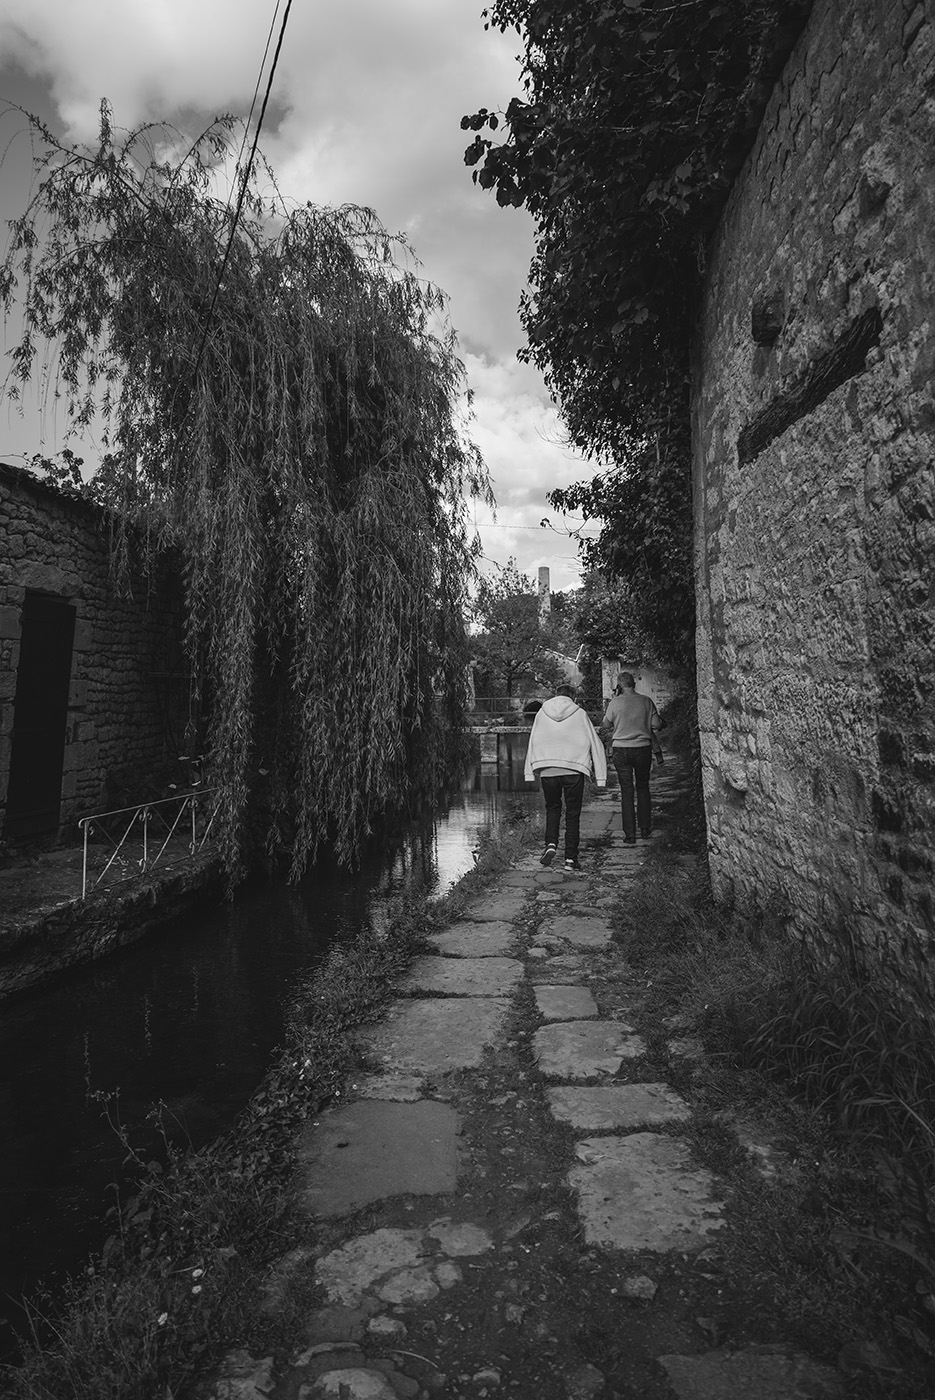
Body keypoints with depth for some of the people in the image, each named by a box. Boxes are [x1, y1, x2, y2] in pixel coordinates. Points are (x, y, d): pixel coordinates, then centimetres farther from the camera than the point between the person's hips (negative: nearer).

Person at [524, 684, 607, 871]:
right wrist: (600, 776, 8)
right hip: (574, 769, -1)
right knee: (573, 813, 9)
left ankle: (551, 844, 1)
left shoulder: (542, 713, 10)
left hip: (547, 769, 1)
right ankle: (571, 858, 9)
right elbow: (595, 744, 4)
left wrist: (531, 773, 16)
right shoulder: (580, 714, 5)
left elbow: (532, 743, 12)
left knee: (552, 808, 21)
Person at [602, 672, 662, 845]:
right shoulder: (646, 701, -2)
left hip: (621, 750, -1)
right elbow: (656, 726, -2)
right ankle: (645, 829, 22)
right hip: (643, 748, 2)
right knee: (643, 787, 17)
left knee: (626, 791, 3)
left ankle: (630, 835, 3)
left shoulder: (615, 703, -6)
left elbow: (606, 725, 5)